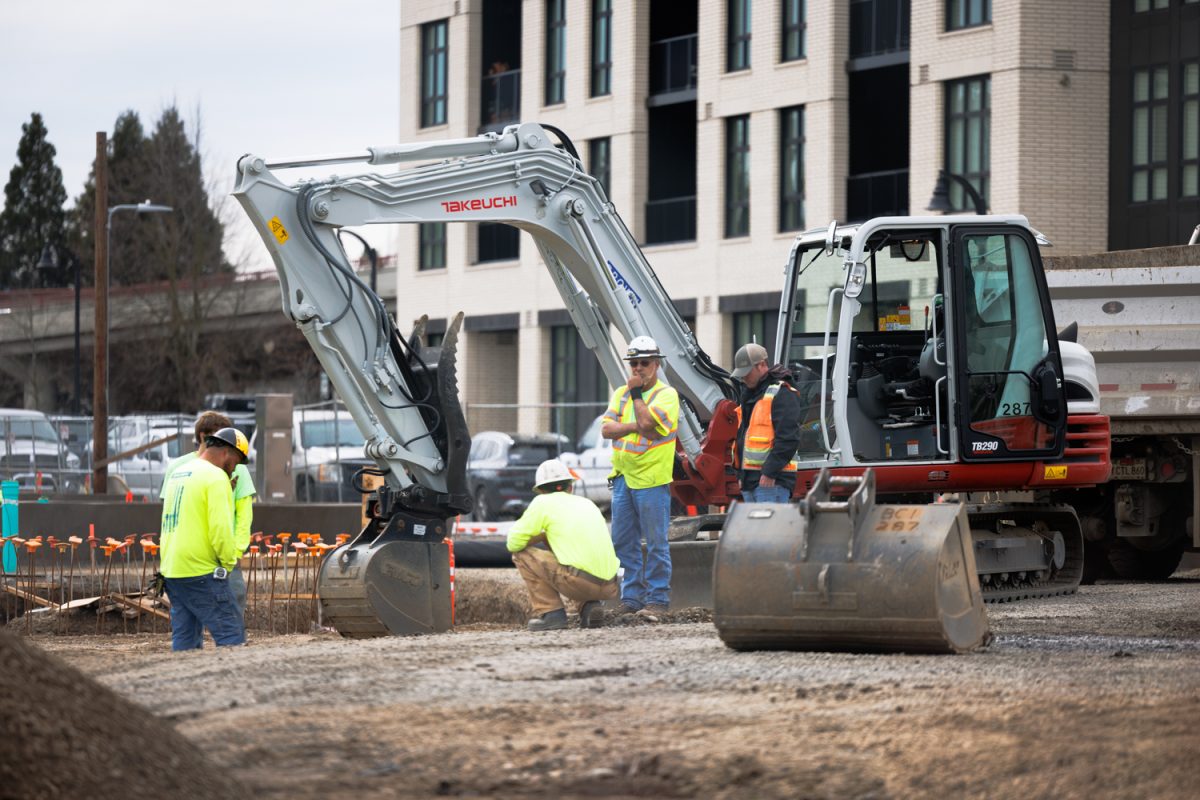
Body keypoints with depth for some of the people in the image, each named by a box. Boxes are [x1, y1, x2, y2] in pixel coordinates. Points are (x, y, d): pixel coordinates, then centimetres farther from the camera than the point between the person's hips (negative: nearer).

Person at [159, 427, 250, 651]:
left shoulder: (178, 474, 18)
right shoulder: (216, 477, -10)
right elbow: (220, 528, -18)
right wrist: (229, 562, -4)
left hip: (171, 571, 9)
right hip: (201, 573, -9)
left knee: (185, 640, 10)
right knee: (231, 634, -8)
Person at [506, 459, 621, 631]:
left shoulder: (543, 502, 6)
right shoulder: (587, 503, 24)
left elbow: (513, 544, 5)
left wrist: (542, 536, 21)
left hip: (581, 581, -6)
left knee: (522, 554, 10)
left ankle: (549, 612, 2)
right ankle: (590, 606, 10)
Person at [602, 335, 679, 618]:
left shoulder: (666, 394, -4)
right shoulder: (621, 394, 15)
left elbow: (647, 423, -21)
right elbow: (606, 429, 2)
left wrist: (636, 393, -9)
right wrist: (636, 427, -12)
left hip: (652, 480, -7)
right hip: (623, 478, 7)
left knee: (656, 543, -3)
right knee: (624, 542, 8)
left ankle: (657, 599, 0)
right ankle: (631, 597, 14)